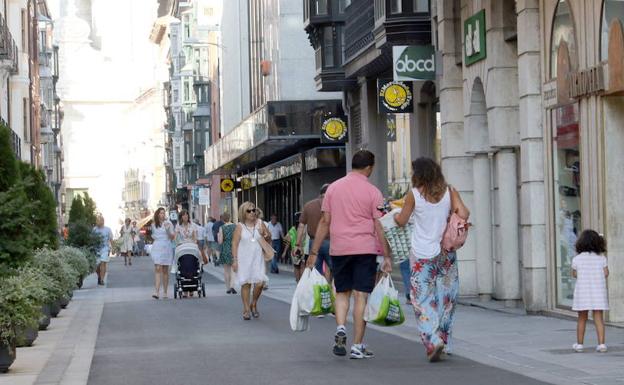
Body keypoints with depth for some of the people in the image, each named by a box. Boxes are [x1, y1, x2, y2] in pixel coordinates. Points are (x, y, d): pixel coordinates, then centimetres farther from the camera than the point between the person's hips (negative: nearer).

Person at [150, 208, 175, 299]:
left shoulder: (168, 223, 1)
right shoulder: (154, 224, 11)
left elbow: (173, 237, -4)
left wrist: (167, 229, -17)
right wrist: (153, 236, 8)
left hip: (166, 248, -1)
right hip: (156, 248, 1)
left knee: (165, 270, 4)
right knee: (157, 269, -10)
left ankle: (165, 292, 12)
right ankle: (156, 291, -18)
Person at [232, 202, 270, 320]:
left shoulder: (259, 223, 6)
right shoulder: (240, 226, -1)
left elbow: (268, 237, 19)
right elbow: (234, 243, -2)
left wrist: (267, 237, -6)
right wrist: (235, 260, -8)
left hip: (257, 258, 2)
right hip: (244, 259, -2)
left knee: (259, 283, -8)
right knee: (245, 284, 1)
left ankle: (253, 304, 16)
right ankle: (246, 309, 11)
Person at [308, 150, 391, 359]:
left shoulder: (333, 188, 5)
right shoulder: (372, 192, -3)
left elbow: (325, 222, 5)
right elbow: (380, 226, -5)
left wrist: (314, 252, 9)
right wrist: (387, 257, -2)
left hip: (339, 249, 3)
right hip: (365, 248, -3)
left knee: (342, 292, 16)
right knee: (361, 295, 0)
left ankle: (340, 328, -8)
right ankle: (358, 346, 0)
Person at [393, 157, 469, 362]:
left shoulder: (414, 194, -6)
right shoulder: (449, 192, 0)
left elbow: (402, 221, 2)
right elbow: (464, 214, -10)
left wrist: (394, 214, 23)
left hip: (422, 255, -3)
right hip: (446, 253, 3)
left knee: (423, 300, 1)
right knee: (446, 299, 12)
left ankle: (433, 341, -15)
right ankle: (444, 342, 16)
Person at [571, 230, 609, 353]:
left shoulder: (577, 259, -5)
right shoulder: (601, 258, -3)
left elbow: (574, 274, 4)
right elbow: (606, 273, -1)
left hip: (582, 291, 0)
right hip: (598, 291, 0)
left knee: (582, 318, 11)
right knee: (599, 318, 1)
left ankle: (579, 344, 16)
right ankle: (601, 344, -6)